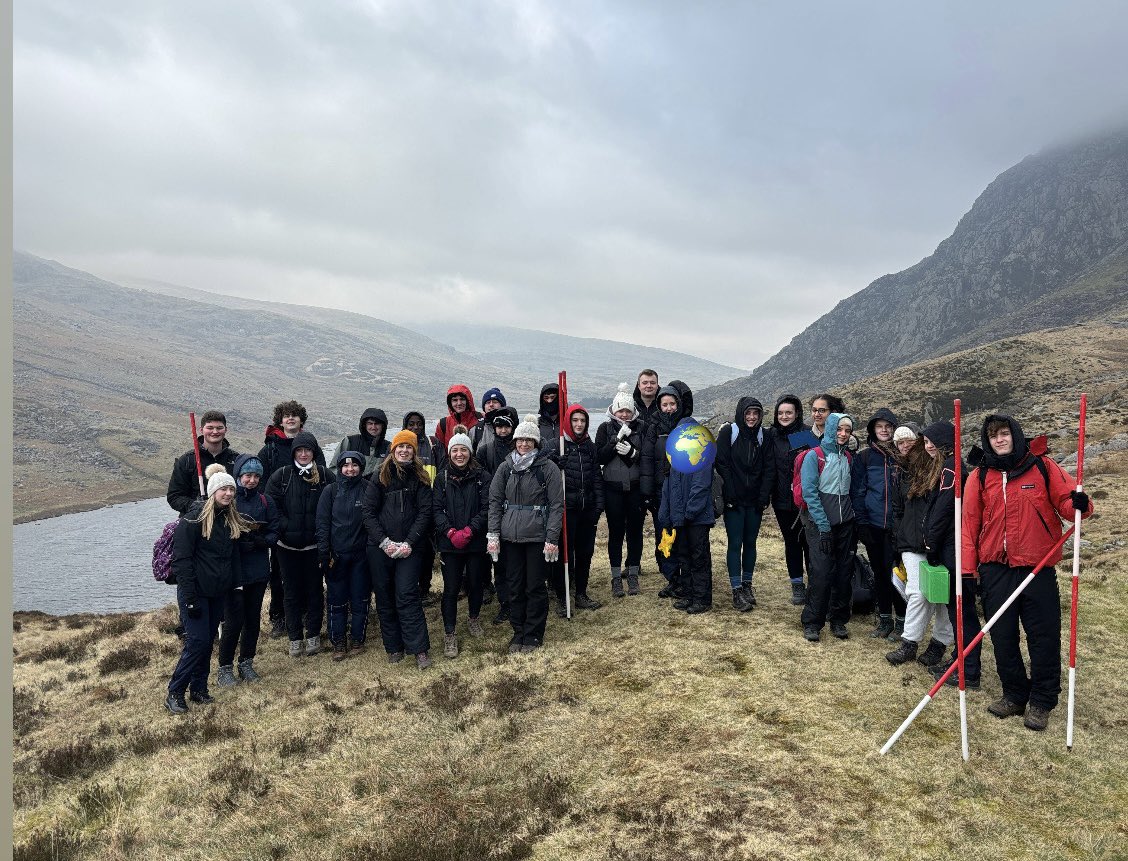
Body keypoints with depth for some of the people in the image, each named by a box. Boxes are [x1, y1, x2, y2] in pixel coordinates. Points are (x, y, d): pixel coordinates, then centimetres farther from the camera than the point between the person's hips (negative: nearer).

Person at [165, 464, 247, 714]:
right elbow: (181, 559, -17)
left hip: (218, 593, 7)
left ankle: (198, 689, 24)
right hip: (196, 591, -7)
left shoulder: (231, 519, 7)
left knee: (208, 641, 12)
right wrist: (189, 597, -20)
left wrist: (235, 585, 7)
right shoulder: (194, 517, -16)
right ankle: (174, 693, 5)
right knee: (197, 641, -8)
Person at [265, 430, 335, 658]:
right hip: (287, 545, 1)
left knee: (314, 589, 8)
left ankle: (313, 635, 22)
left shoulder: (325, 476, -2)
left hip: (314, 545, 0)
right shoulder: (281, 475, -1)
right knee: (292, 592, 9)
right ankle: (295, 638, 19)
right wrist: (286, 528, -11)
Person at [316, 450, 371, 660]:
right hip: (336, 554, 0)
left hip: (361, 554, 0)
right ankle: (338, 643, 16)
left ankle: (358, 640, 20)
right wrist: (324, 553, -7)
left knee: (360, 599, 7)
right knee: (337, 600, 4)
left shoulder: (368, 490, 2)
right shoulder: (331, 491, 2)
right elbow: (323, 523, 0)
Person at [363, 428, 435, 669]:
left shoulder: (420, 478, 5)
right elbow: (368, 512, -1)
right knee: (385, 598, 7)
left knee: (407, 595, -8)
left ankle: (420, 649, -3)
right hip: (380, 548, 1)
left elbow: (425, 513, -1)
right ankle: (393, 647, 18)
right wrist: (384, 541, -11)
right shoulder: (380, 477, 3)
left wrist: (409, 543, -12)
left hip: (409, 548, -1)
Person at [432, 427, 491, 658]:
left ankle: (473, 619, 38)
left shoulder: (482, 477, -2)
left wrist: (469, 530, -17)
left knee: (475, 583, 13)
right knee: (451, 588, 1)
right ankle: (449, 634, 11)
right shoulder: (442, 478, 3)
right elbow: (436, 509, -2)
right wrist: (450, 532, -16)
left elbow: (487, 508, -6)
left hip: (476, 542, 0)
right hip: (449, 543, 0)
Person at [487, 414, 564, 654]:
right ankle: (518, 632, 24)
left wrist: (552, 539, -12)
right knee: (514, 586, 10)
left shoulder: (549, 468, -4)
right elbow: (494, 501, 6)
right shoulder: (505, 467, 5)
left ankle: (533, 635, 19)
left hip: (537, 536, -3)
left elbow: (557, 505, -6)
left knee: (535, 587, 5)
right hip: (510, 536, 3)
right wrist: (492, 535, -2)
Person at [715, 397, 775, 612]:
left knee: (750, 542, 10)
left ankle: (747, 585, 22)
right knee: (735, 544, -2)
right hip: (734, 500, -3)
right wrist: (729, 495, -14)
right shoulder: (728, 432, -6)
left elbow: (769, 468, 4)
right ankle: (736, 591, 2)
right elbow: (722, 464, -9)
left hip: (755, 501, 3)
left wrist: (764, 496, -5)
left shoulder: (763, 435, 5)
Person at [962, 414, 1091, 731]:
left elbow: (1067, 501, -1)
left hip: (1037, 568, -2)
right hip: (995, 570, 2)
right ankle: (1015, 695, 26)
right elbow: (970, 524, 4)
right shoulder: (979, 476, 4)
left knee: (1044, 637, 3)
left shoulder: (1043, 467, 1)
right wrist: (968, 570, 1)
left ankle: (1041, 702, 18)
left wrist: (1079, 504, -26)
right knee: (1002, 637, 9)